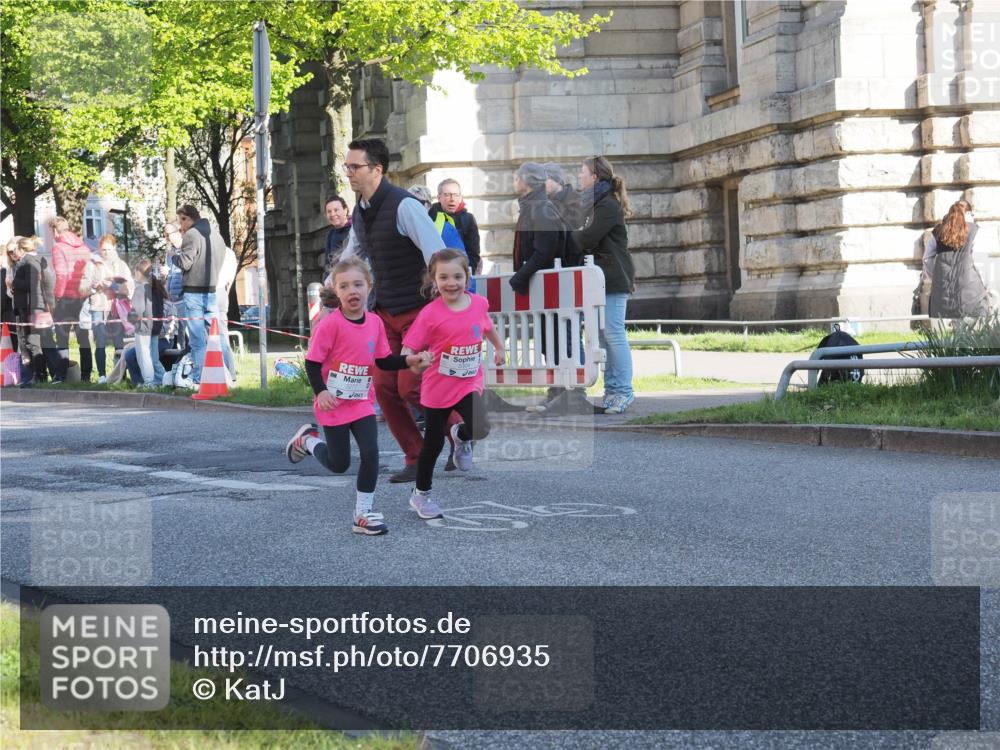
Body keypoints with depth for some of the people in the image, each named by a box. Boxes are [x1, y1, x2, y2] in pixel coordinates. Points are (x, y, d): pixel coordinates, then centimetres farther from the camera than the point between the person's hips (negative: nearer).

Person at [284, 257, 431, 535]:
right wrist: (321, 392, -28)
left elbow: (383, 361, 10)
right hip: (334, 404, -4)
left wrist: (409, 360, -7)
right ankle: (308, 439, 37)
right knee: (339, 464, 7)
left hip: (362, 403, 4)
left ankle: (363, 513, 4)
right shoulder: (330, 324, -17)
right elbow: (312, 362, -14)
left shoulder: (375, 323, -1)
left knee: (370, 454, -9)